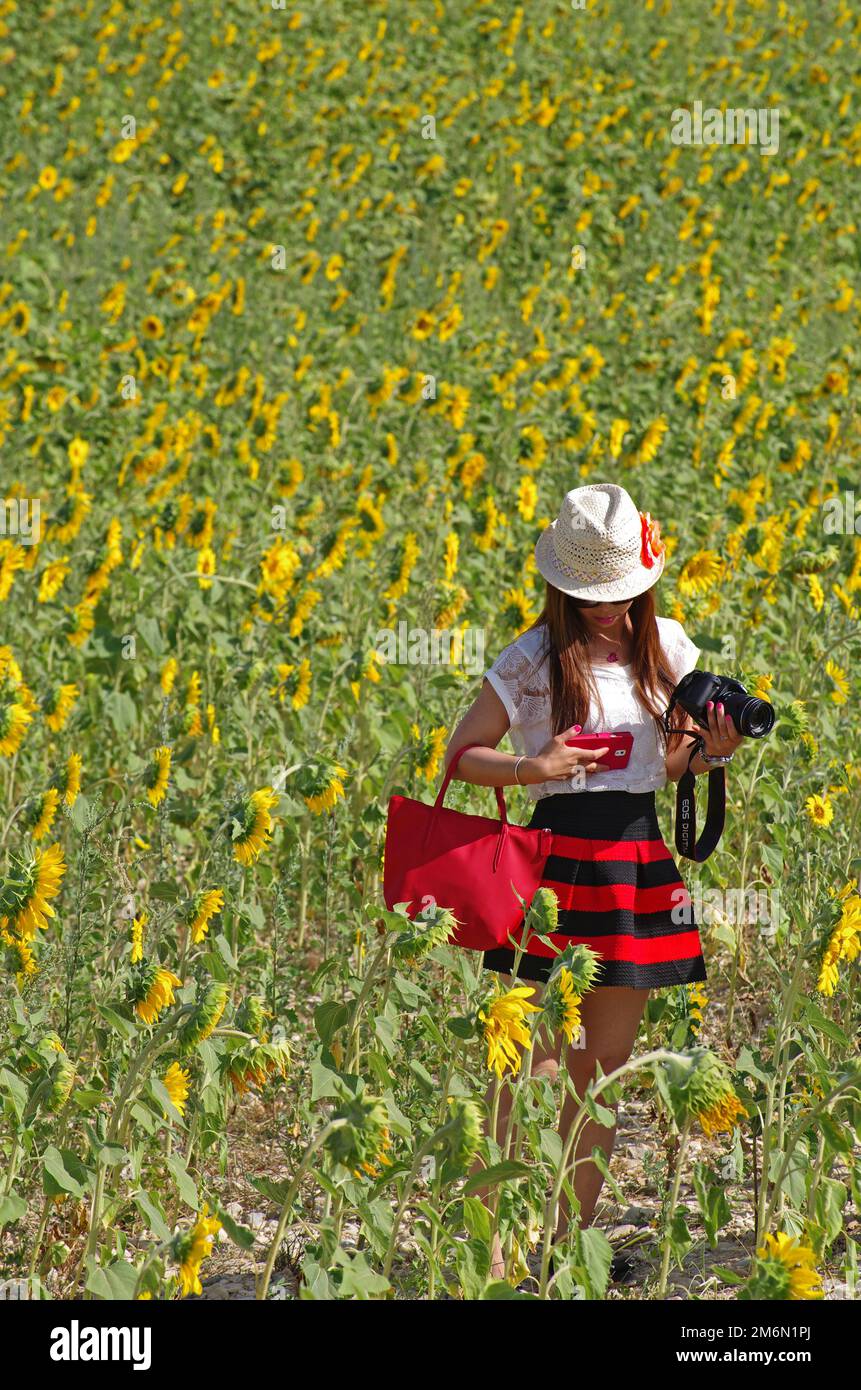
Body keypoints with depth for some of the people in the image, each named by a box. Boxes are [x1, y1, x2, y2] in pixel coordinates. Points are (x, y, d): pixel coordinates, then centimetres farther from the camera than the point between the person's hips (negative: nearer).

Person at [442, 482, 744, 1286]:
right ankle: (491, 1251, -5)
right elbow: (461, 755, 1)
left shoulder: (665, 648, 9)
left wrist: (714, 752, -4)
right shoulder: (531, 661, -4)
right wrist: (531, 767, -16)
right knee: (532, 1066, -8)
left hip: (638, 862, 5)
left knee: (606, 1062, 9)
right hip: (559, 857, -5)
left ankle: (570, 1239, 19)